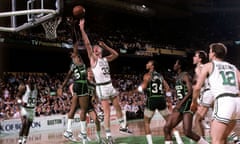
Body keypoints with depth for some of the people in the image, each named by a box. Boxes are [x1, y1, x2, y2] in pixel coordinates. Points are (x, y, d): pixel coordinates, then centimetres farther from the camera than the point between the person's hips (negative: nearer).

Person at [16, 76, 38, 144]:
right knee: (24, 124, -20)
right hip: (24, 108, -6)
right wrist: (21, 102, -25)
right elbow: (18, 96, -8)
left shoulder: (35, 88, 7)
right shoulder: (24, 87, -10)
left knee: (28, 125, 10)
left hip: (32, 109, 6)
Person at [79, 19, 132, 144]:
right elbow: (87, 43, -12)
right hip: (101, 88, -6)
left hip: (110, 86, 6)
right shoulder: (93, 59, -3)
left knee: (118, 107, 15)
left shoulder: (105, 59, 13)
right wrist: (82, 29, -16)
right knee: (107, 112, -7)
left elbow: (116, 54, 27)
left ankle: (123, 127, 32)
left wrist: (105, 46, 19)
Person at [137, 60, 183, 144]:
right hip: (161, 99, 5)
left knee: (146, 122, 11)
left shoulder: (147, 75, -1)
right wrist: (169, 99, 23)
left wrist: (139, 88, 11)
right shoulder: (160, 76, 18)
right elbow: (167, 88, 15)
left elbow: (142, 88, -11)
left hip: (152, 100, -5)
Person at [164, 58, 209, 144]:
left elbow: (190, 92, -20)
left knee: (187, 132, -13)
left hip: (187, 105, -9)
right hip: (180, 106, 9)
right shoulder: (177, 77, 18)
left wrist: (180, 104, -23)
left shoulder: (185, 76, -10)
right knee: (167, 128, 0)